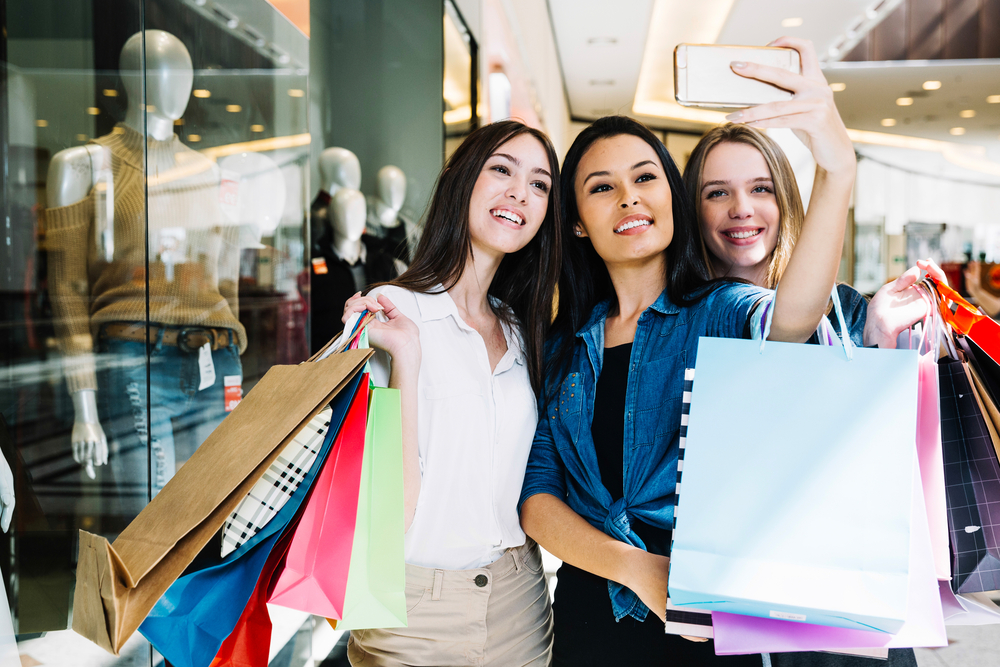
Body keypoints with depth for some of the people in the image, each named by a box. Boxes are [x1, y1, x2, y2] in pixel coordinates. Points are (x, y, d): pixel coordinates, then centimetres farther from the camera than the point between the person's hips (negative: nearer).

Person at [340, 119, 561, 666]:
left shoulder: (520, 331, 7)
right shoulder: (388, 313, -11)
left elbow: (533, 485, 12)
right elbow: (390, 513, -17)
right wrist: (406, 359, -23)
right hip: (415, 614, -5)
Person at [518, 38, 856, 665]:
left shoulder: (719, 311, -5)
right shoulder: (564, 347, 3)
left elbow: (791, 319, -30)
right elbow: (537, 495, -3)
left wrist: (838, 166, -45)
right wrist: (636, 567, -19)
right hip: (590, 613, 3)